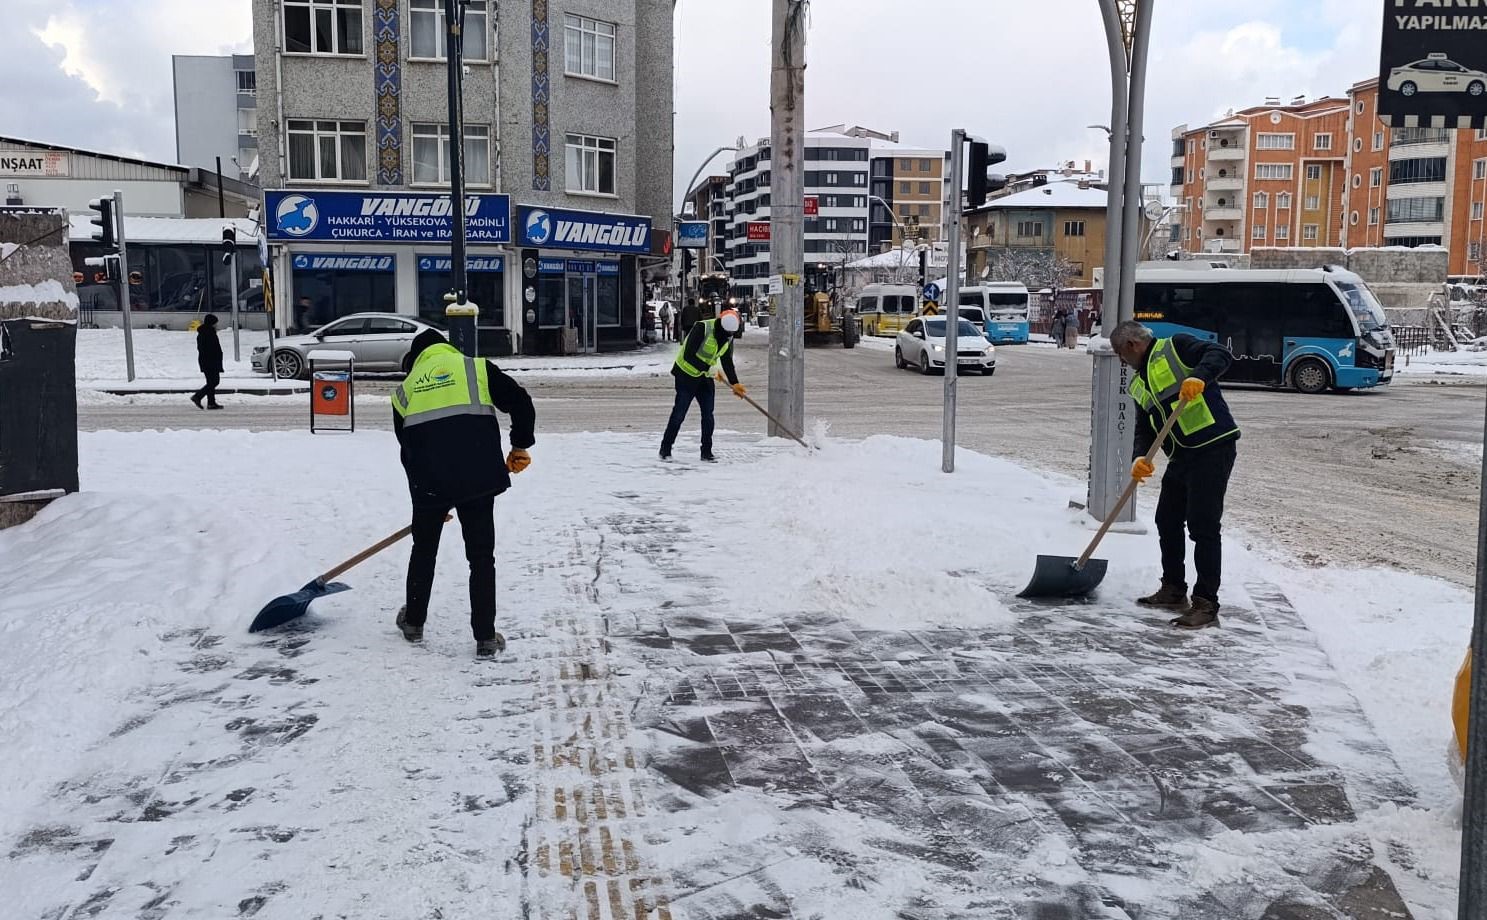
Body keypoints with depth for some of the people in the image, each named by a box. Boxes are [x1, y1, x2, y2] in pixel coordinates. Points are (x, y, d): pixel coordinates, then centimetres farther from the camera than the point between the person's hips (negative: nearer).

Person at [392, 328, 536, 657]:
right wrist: (520, 446, 11)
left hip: (429, 483, 2)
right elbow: (520, 403, -1)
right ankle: (485, 638, 9)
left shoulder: (405, 389, 18)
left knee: (423, 550, 23)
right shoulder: (476, 369, 9)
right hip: (478, 479, -2)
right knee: (481, 556, 8)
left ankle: (414, 623, 36)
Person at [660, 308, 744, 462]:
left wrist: (735, 383, -2)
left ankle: (706, 451, 11)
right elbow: (689, 356, -29)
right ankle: (665, 449, 8)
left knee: (708, 414, 2)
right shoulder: (702, 328, -26)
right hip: (686, 374, -6)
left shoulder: (728, 336, -3)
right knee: (679, 414, -4)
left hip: (705, 377, 6)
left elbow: (727, 362, 7)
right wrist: (708, 368, -33)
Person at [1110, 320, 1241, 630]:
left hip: (1213, 447, -9)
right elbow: (1144, 427, 12)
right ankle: (1174, 590, 32)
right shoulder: (1138, 384, 18)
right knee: (1167, 521, 16)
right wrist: (1140, 457, -7)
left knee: (1203, 526, -9)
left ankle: (1206, 605, -4)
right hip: (1181, 455, 9)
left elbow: (1220, 355, -17)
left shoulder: (1175, 347, -5)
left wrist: (1199, 376, -36)